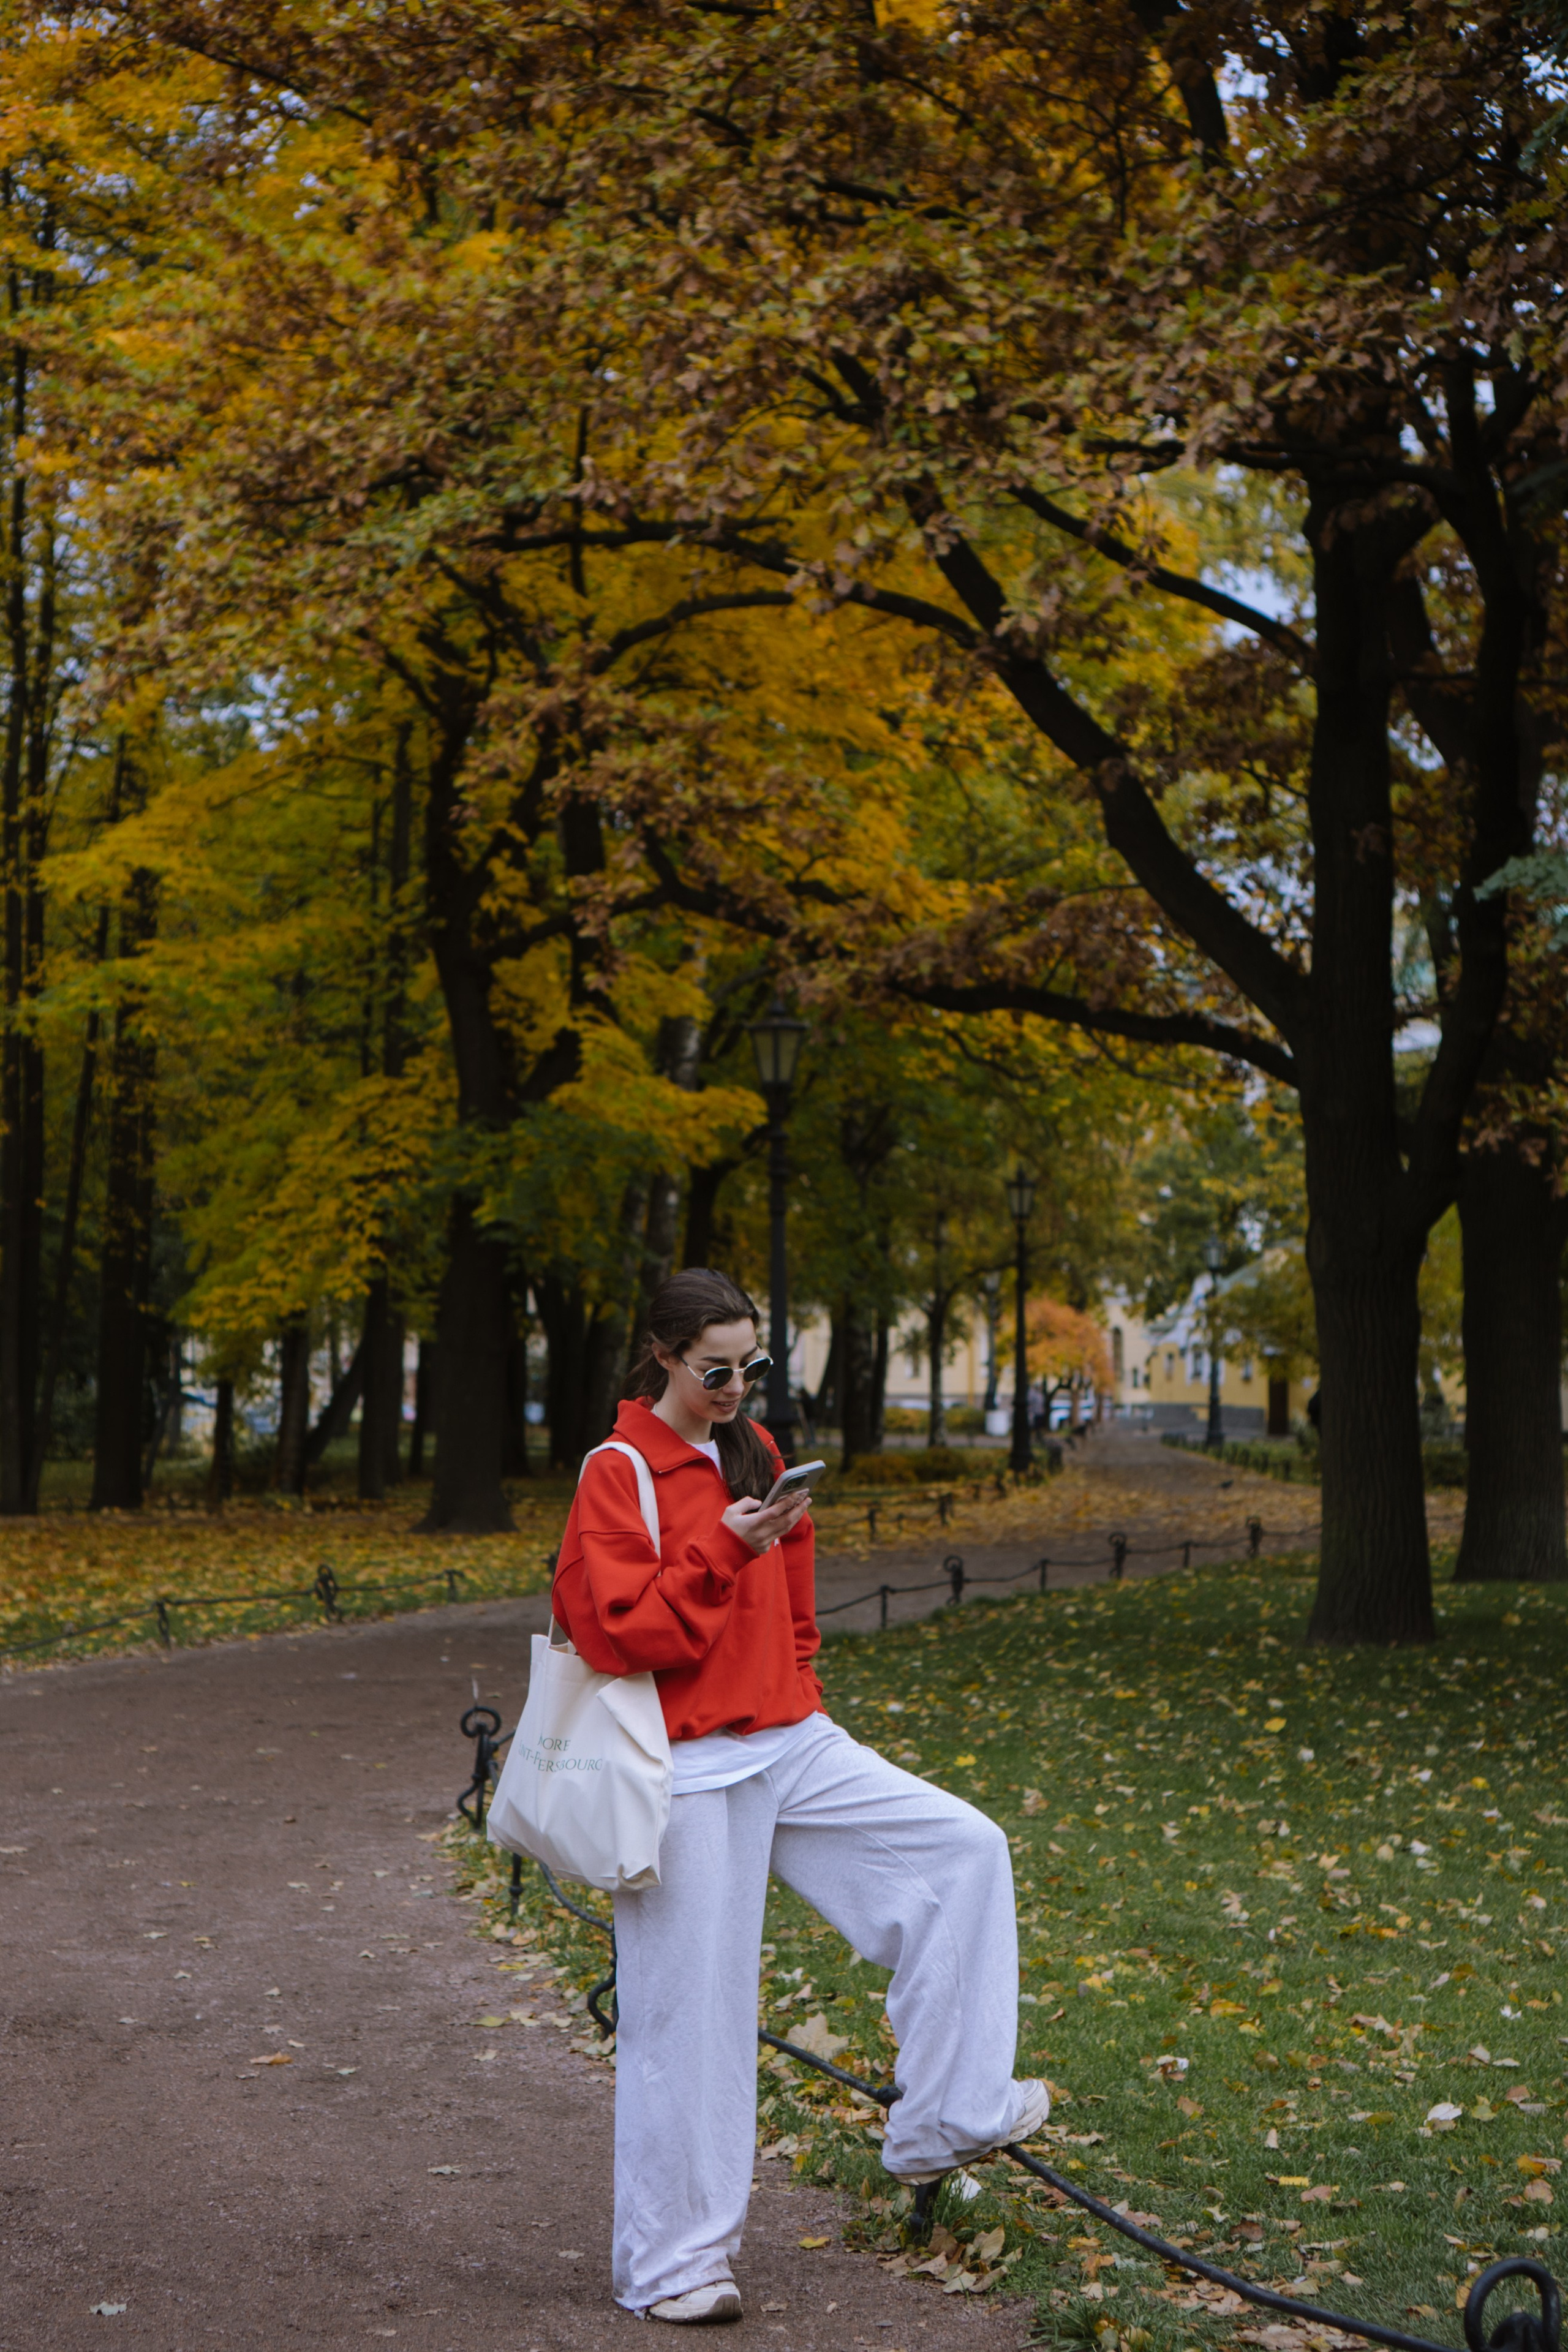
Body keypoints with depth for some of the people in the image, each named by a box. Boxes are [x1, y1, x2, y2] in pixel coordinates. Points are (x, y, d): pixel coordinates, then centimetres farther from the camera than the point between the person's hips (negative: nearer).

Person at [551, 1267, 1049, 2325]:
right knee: (691, 2010, -1)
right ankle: (675, 2260, 12)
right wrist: (720, 1548, -20)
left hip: (791, 1746, 7)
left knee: (965, 1847, -4)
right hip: (689, 1772, -7)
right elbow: (615, 1632, -17)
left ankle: (943, 2120, 2)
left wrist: (801, 1706, 16)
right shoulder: (619, 1473, -9)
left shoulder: (755, 1451, 12)